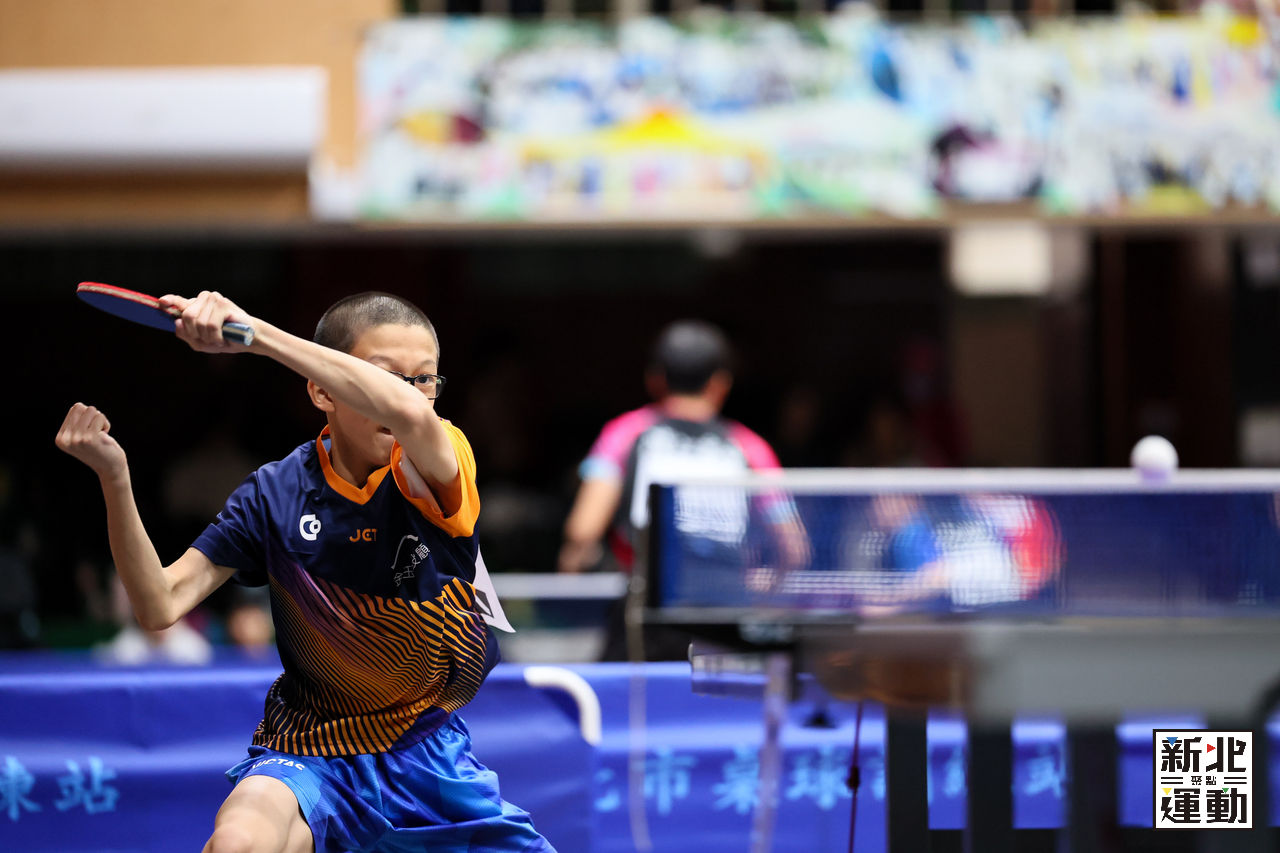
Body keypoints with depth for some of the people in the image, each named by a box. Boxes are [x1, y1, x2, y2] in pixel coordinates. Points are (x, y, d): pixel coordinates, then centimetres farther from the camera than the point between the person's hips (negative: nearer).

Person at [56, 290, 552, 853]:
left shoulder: (438, 472, -11)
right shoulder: (275, 495, -6)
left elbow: (411, 414, -36)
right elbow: (160, 606, -9)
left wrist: (253, 332, -40)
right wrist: (114, 478, -23)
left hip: (428, 757, 2)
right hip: (308, 749, -2)